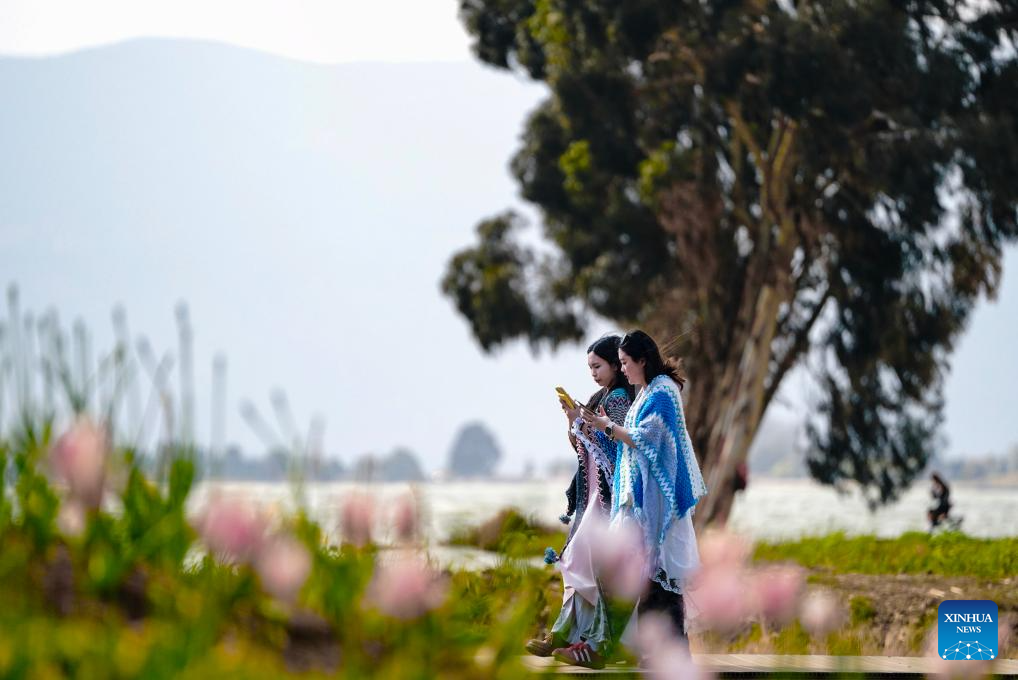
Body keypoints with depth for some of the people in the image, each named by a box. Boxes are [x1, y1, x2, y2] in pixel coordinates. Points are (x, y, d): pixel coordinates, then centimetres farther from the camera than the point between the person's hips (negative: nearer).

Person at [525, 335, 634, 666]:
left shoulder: (619, 398, -8)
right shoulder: (601, 398, 18)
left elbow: (612, 445, -16)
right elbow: (580, 446, 18)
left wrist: (582, 421, -17)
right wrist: (572, 417, 4)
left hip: (607, 492, -9)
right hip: (592, 490, 9)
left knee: (585, 560, -12)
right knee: (581, 561, 5)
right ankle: (567, 634, 3)